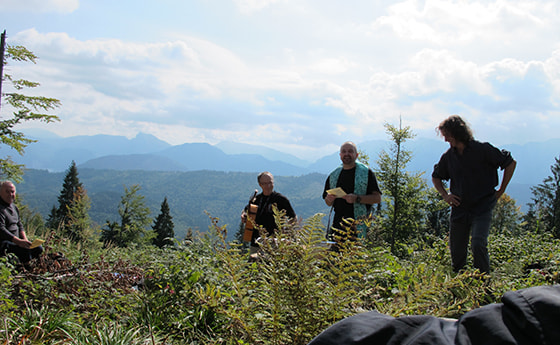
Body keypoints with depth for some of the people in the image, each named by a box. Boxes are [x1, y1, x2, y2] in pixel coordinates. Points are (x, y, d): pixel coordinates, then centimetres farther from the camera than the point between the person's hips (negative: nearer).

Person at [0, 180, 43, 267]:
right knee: (25, 249, -30)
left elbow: (19, 225, 20)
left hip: (16, 240, 10)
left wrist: (25, 239, 1)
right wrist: (19, 241, -33)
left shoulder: (14, 207, 15)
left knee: (38, 249, 2)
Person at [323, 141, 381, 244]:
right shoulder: (333, 175, 16)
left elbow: (377, 198, -3)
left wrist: (357, 199, -17)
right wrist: (329, 199, -4)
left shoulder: (366, 173, 2)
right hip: (338, 225, 4)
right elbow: (329, 203, 21)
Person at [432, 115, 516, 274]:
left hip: (482, 208, -4)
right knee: (456, 251, 6)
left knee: (478, 245, -20)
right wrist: (445, 195, 7)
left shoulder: (482, 150, -8)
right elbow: (436, 177, 23)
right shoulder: (448, 156, 5)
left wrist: (501, 191, 0)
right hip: (459, 209, 5)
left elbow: (510, 163, 1)